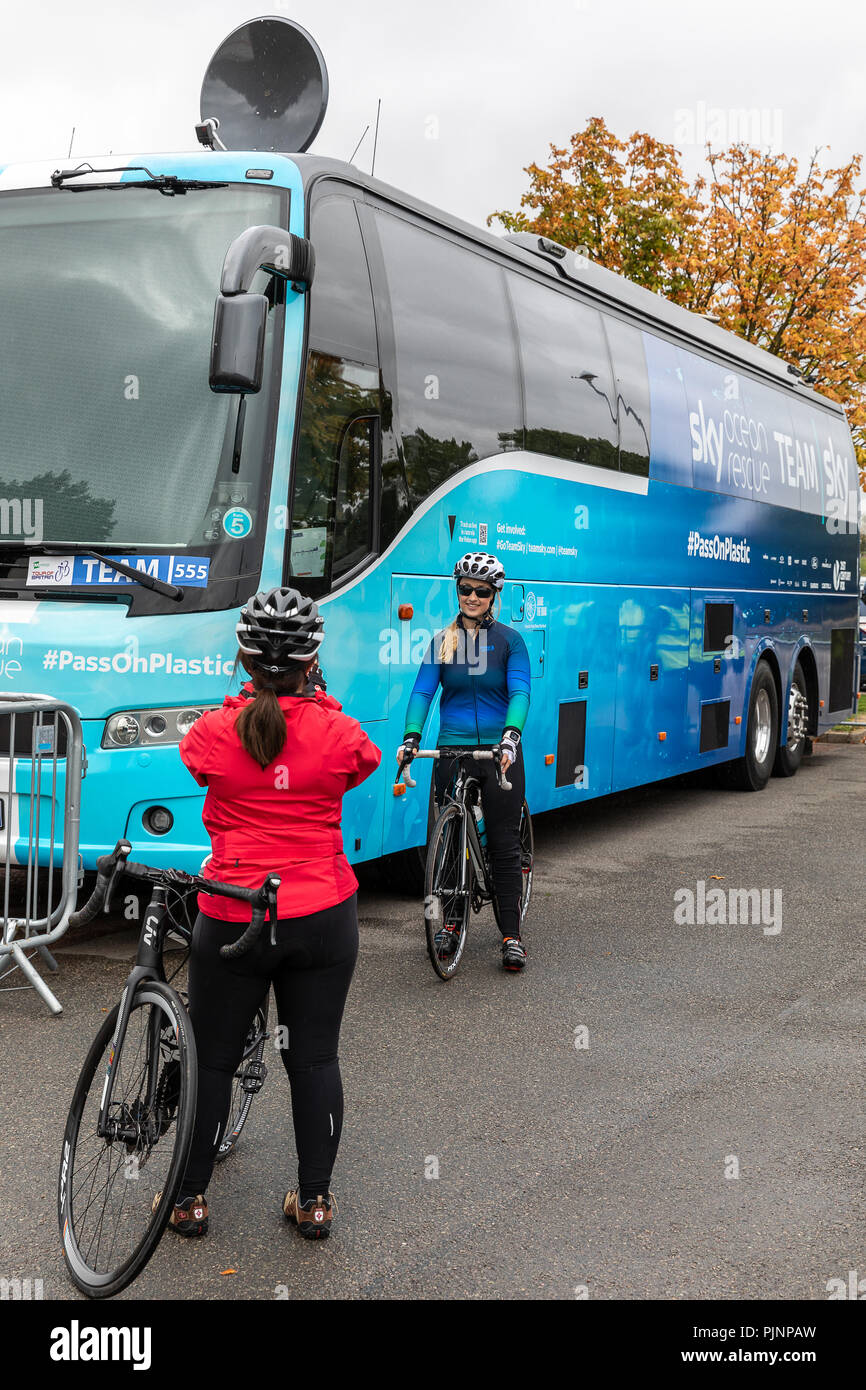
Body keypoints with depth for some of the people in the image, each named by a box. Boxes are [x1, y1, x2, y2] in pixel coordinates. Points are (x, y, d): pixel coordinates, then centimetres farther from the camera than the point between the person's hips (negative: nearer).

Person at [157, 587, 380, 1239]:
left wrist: (257, 696, 22)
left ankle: (190, 1198, 23)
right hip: (324, 917, 1)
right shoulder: (338, 732, -8)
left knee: (212, 1059, 13)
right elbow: (363, 763, 14)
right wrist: (319, 700, 22)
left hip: (232, 919, 0)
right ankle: (314, 1199, 19)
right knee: (315, 1057, 12)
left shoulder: (213, 731, -9)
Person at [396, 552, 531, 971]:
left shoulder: (509, 640, 2)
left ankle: (511, 935, 4)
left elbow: (519, 692, -9)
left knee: (503, 843, -1)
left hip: (499, 752, -2)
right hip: (452, 749, 2)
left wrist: (511, 734, -26)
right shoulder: (442, 642, 8)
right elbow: (423, 691, 1)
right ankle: (450, 922, 22)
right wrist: (411, 737, -15)